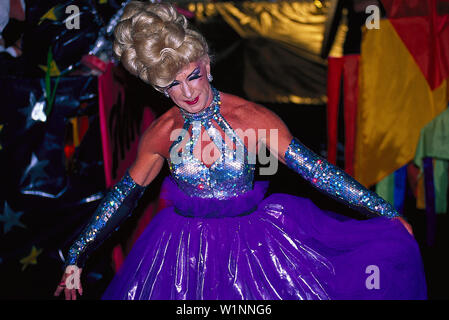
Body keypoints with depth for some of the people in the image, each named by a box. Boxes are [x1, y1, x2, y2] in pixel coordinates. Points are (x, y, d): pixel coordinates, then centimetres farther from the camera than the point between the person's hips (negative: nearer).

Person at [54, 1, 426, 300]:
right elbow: (123, 196, 6)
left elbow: (314, 168, -12)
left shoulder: (250, 118, -13)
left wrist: (387, 212, -12)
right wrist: (76, 257, 11)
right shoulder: (162, 133, -5)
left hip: (253, 239, -1)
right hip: (186, 250, 2)